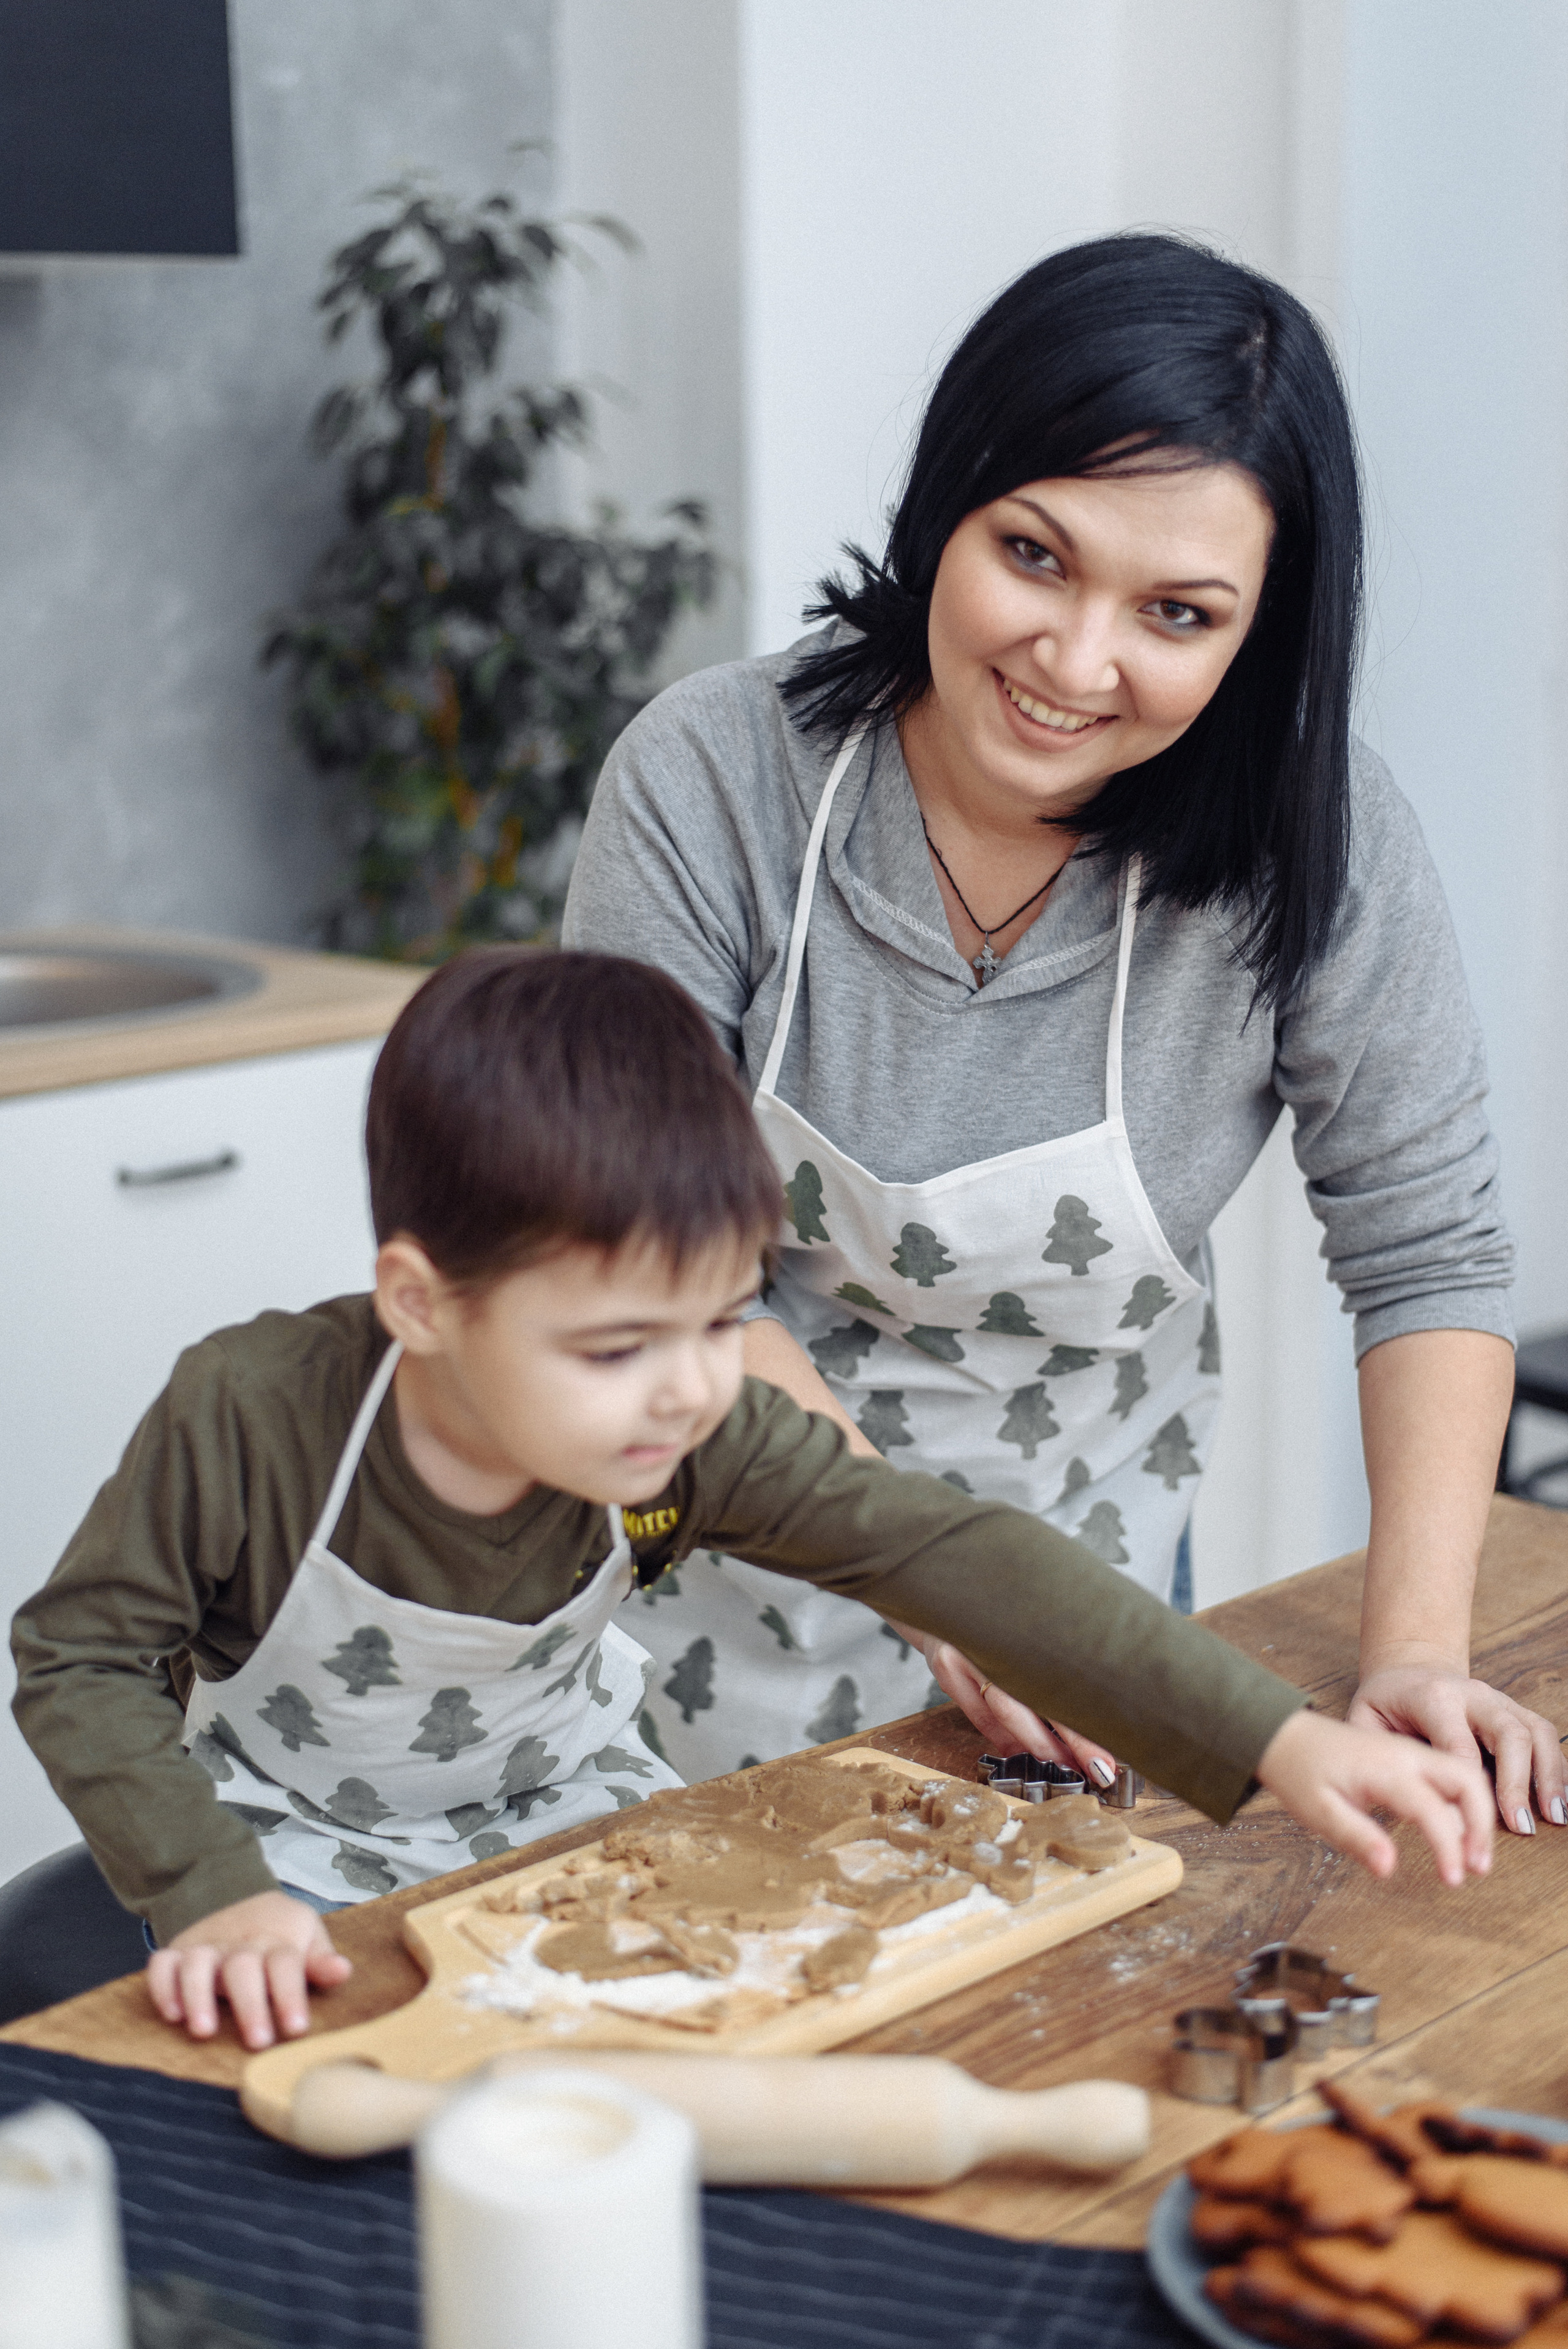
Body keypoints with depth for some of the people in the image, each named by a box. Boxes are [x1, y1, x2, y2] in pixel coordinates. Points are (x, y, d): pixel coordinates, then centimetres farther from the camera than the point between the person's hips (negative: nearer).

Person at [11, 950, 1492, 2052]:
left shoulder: (701, 1442, -23)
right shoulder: (247, 1416, -30)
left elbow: (960, 1557, -28)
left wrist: (1282, 1744, -36)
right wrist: (210, 1896, -33)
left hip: (560, 1805, 4)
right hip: (305, 1852, -4)